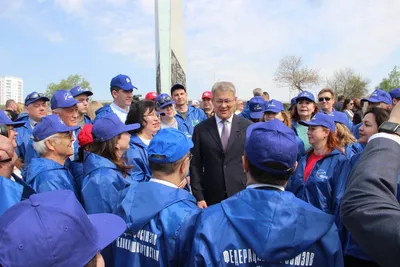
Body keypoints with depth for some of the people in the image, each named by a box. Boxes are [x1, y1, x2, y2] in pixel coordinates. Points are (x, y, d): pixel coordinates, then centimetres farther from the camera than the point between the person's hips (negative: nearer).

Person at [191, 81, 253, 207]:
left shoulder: (248, 127, -1)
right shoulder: (201, 129, -1)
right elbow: (195, 165, 0)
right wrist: (199, 197, -5)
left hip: (242, 194, 0)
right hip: (212, 197, 0)